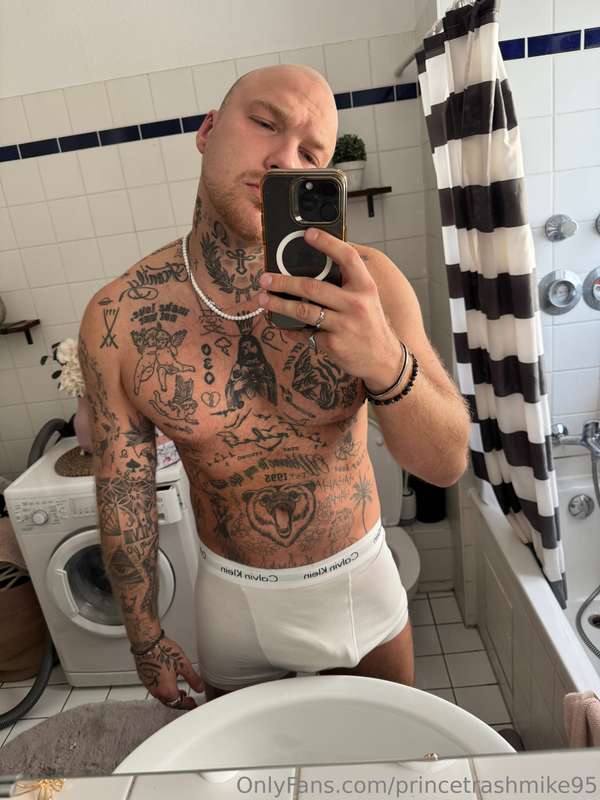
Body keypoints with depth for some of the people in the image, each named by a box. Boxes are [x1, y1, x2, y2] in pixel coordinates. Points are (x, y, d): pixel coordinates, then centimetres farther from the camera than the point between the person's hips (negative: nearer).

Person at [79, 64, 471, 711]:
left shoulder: (364, 283, -19)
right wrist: (146, 636, 3)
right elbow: (123, 493, -7)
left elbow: (448, 462, -19)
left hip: (358, 580, 1)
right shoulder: (115, 319, -17)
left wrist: (386, 363, -40)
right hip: (233, 596, 0)